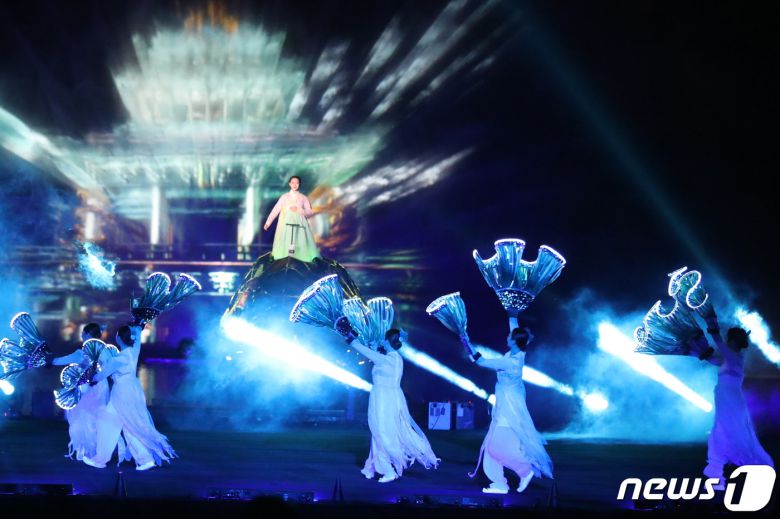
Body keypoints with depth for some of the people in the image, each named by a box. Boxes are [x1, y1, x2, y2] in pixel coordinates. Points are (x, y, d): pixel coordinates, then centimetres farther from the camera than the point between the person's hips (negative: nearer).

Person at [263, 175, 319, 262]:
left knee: (300, 246, -8)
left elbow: (310, 212, 3)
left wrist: (299, 210, -12)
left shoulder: (303, 198, 9)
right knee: (284, 245, -8)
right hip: (286, 225, 0)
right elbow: (275, 210, 5)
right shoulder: (284, 197, 8)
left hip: (299, 225, 0)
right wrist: (268, 223, -1)